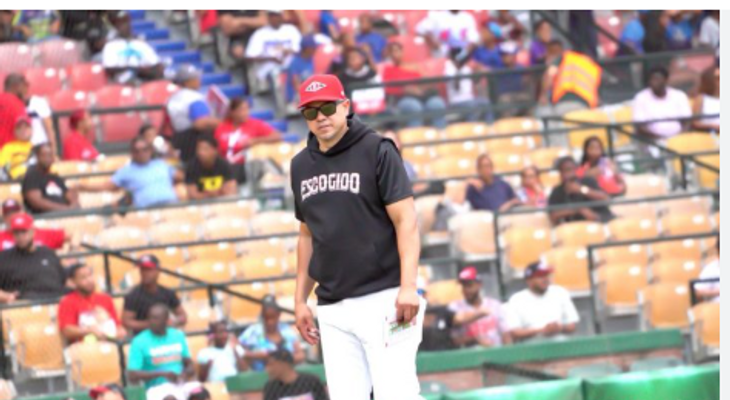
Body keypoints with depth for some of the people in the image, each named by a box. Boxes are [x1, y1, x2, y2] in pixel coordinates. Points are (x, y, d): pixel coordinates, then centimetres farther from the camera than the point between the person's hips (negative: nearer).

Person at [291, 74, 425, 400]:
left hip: (382, 299, -6)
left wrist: (408, 287, -19)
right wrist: (300, 299, 17)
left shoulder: (377, 151, -3)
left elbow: (406, 221, -9)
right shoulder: (301, 165, 14)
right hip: (332, 309, 6)